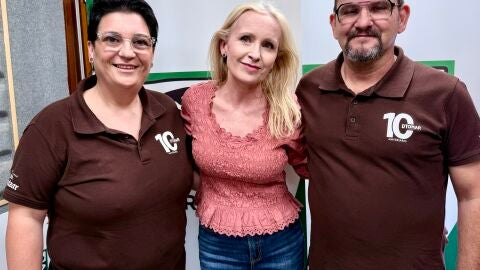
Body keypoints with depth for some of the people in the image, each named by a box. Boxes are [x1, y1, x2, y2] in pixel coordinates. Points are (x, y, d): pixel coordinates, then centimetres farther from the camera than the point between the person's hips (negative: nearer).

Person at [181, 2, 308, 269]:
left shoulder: (290, 112, -17)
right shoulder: (194, 99, -12)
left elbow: (306, 167, 3)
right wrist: (203, 198, 6)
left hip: (280, 243, -1)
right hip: (216, 243, 1)